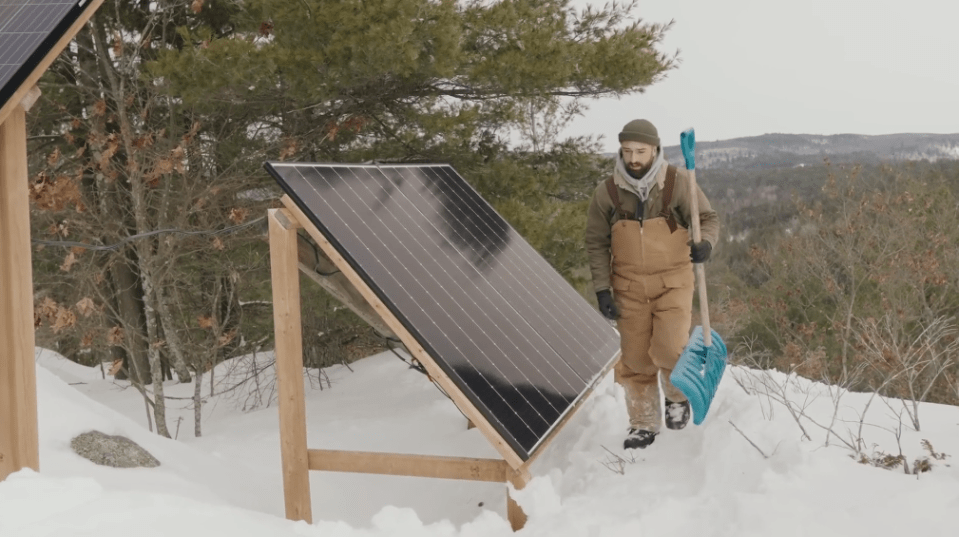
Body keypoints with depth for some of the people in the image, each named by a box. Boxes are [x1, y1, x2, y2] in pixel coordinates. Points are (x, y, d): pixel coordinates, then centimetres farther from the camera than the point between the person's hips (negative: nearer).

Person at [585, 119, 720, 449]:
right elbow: (596, 243, 3)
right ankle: (643, 424, 24)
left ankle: (677, 394, 16)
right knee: (635, 359, 6)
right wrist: (602, 289, -2)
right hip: (629, 286, 2)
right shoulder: (607, 192, -4)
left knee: (669, 348, -17)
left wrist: (706, 242, -22)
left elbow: (708, 218, 1)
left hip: (673, 281, -2)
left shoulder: (678, 183, -8)